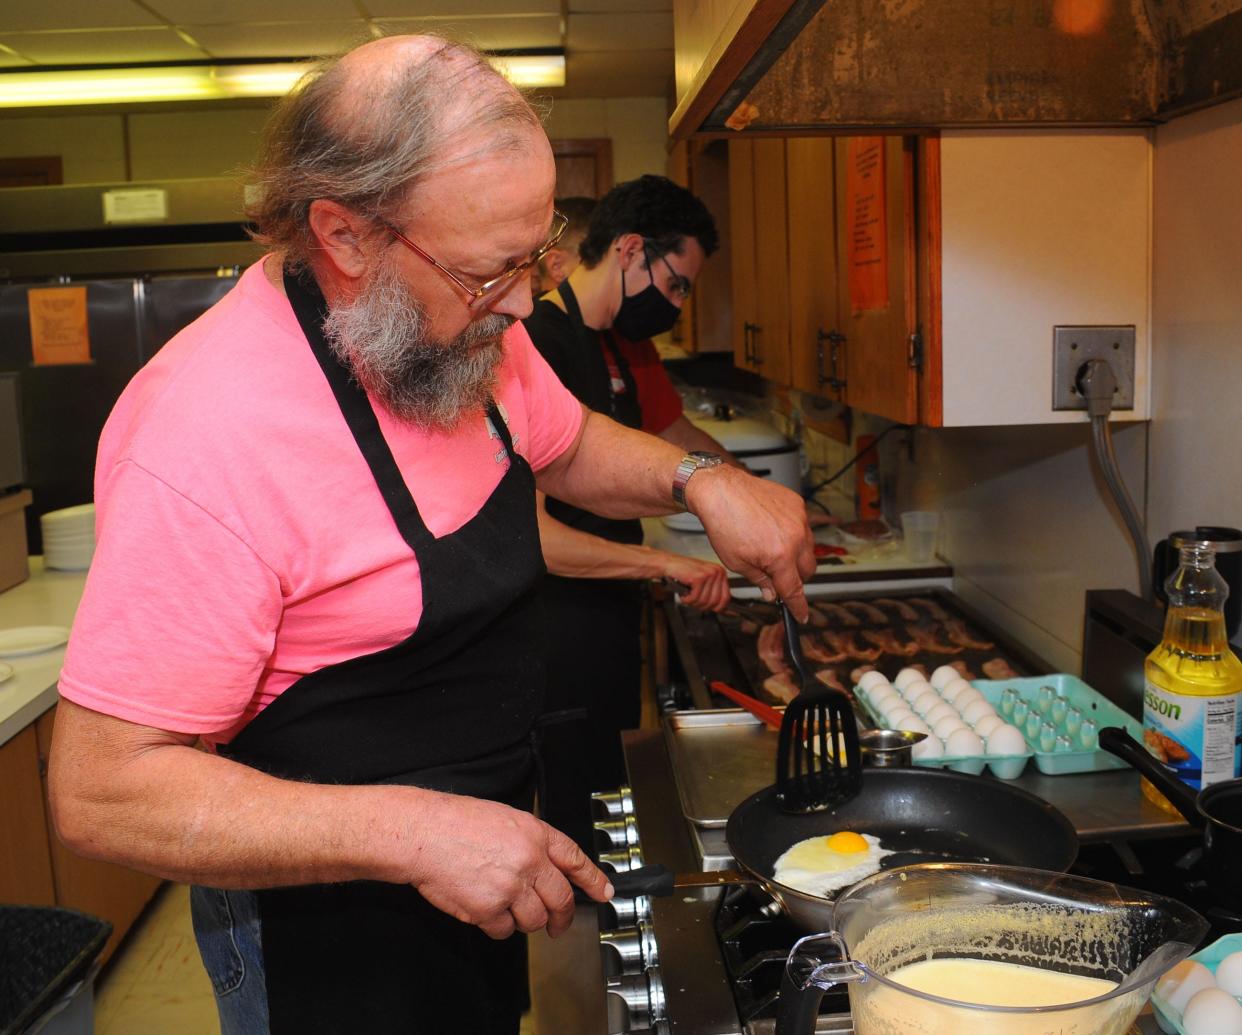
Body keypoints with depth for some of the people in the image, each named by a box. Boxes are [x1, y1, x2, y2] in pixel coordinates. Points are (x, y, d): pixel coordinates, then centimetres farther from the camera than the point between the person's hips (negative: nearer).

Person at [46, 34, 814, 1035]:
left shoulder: (465, 328, -7)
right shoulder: (210, 434, -32)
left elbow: (569, 447, 12)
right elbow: (102, 790, -29)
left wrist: (699, 481, -8)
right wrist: (414, 833, -35)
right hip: (328, 937, -7)